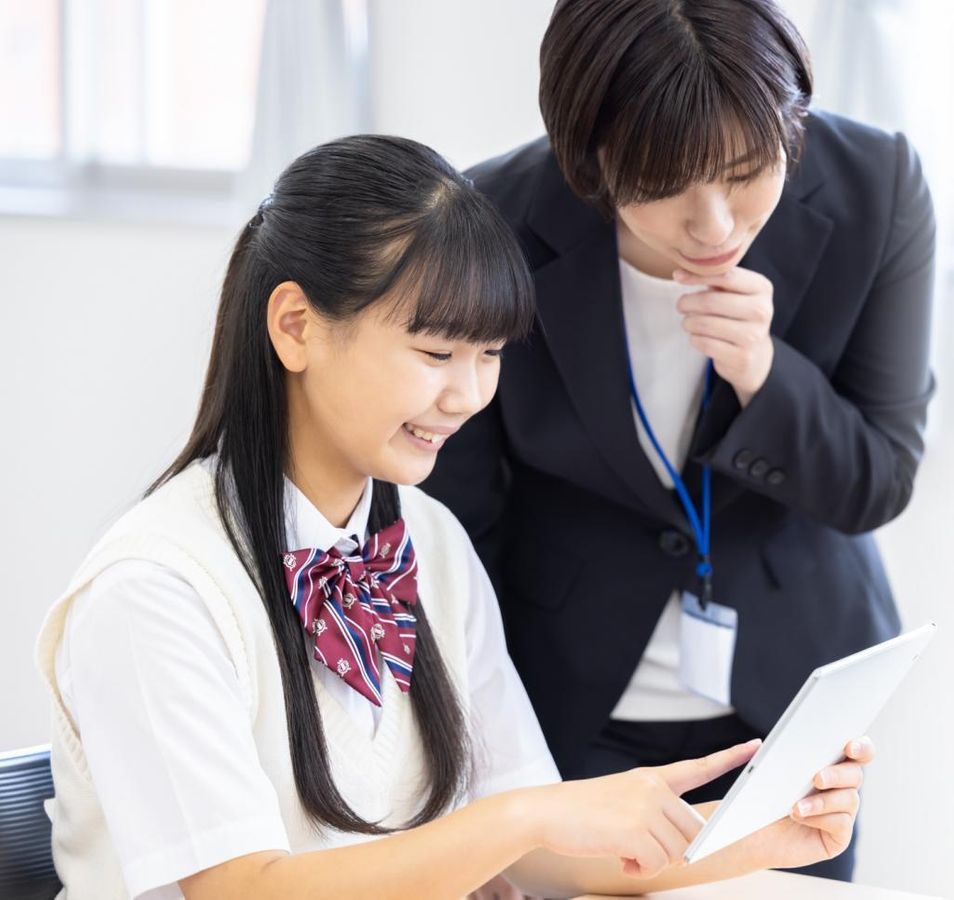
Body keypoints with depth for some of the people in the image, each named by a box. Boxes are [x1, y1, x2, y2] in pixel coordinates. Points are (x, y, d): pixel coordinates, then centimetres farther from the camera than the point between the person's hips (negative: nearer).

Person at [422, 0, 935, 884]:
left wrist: (762, 374, -28)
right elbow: (457, 517, -11)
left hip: (785, 685, 2)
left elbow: (878, 483, -9)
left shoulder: (875, 187, -18)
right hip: (566, 701, -1)